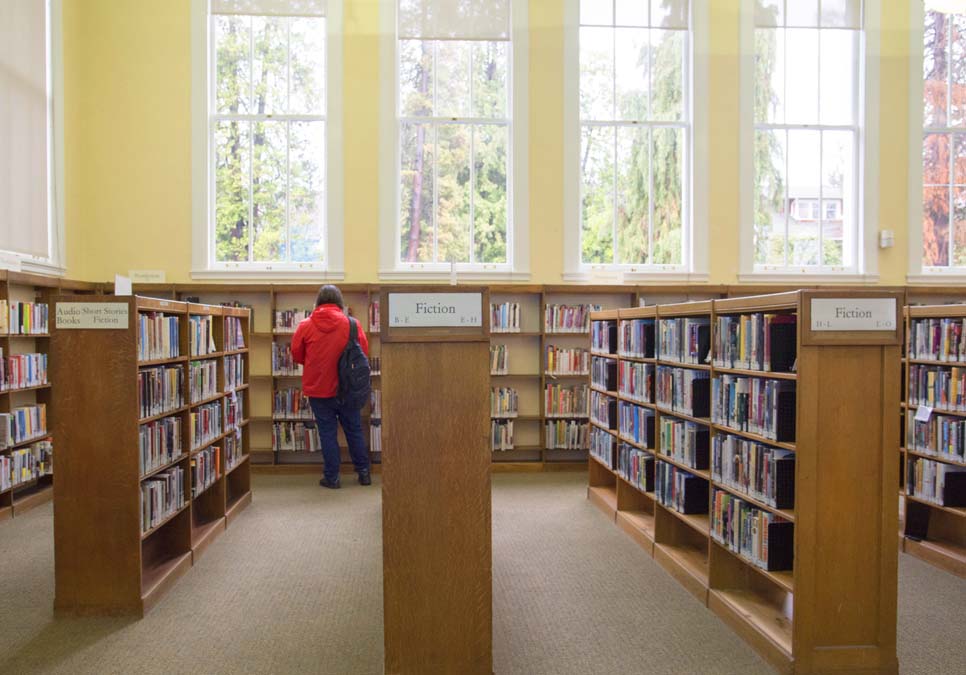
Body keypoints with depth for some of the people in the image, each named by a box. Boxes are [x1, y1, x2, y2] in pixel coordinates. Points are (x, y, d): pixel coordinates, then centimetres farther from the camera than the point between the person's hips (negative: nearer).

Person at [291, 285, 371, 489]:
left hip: (318, 389, -1)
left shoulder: (305, 325, -6)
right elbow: (364, 352, -1)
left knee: (327, 432, 7)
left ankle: (332, 478, 11)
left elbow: (297, 355, 4)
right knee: (354, 430, 13)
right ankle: (363, 473, 21)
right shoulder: (352, 323, -7)